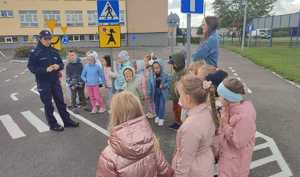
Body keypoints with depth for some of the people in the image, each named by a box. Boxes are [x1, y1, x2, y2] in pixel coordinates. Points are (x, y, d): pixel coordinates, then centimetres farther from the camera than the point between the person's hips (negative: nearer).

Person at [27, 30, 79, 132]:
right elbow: (31, 67, -10)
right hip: (43, 83, -4)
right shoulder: (35, 52, -7)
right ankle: (53, 124, 18)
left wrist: (58, 66, -11)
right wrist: (45, 69, -23)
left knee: (61, 102, 12)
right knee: (48, 105, 5)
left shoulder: (54, 51, 7)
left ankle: (67, 121, 23)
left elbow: (61, 64, 13)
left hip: (55, 81, 5)